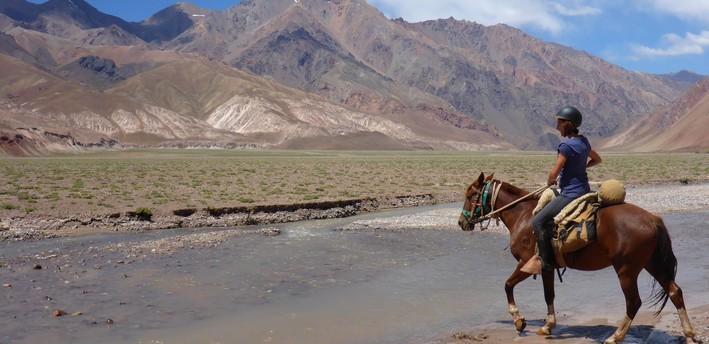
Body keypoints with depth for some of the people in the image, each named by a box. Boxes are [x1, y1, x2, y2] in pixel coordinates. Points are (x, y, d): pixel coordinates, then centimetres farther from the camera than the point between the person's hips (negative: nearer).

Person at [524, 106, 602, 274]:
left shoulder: (566, 146, -18)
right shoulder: (584, 141, 7)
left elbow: (553, 174, -18)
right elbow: (597, 159, 26)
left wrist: (550, 182, 3)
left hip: (570, 194, -10)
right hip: (584, 190, 10)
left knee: (538, 221, -8)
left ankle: (545, 262, -8)